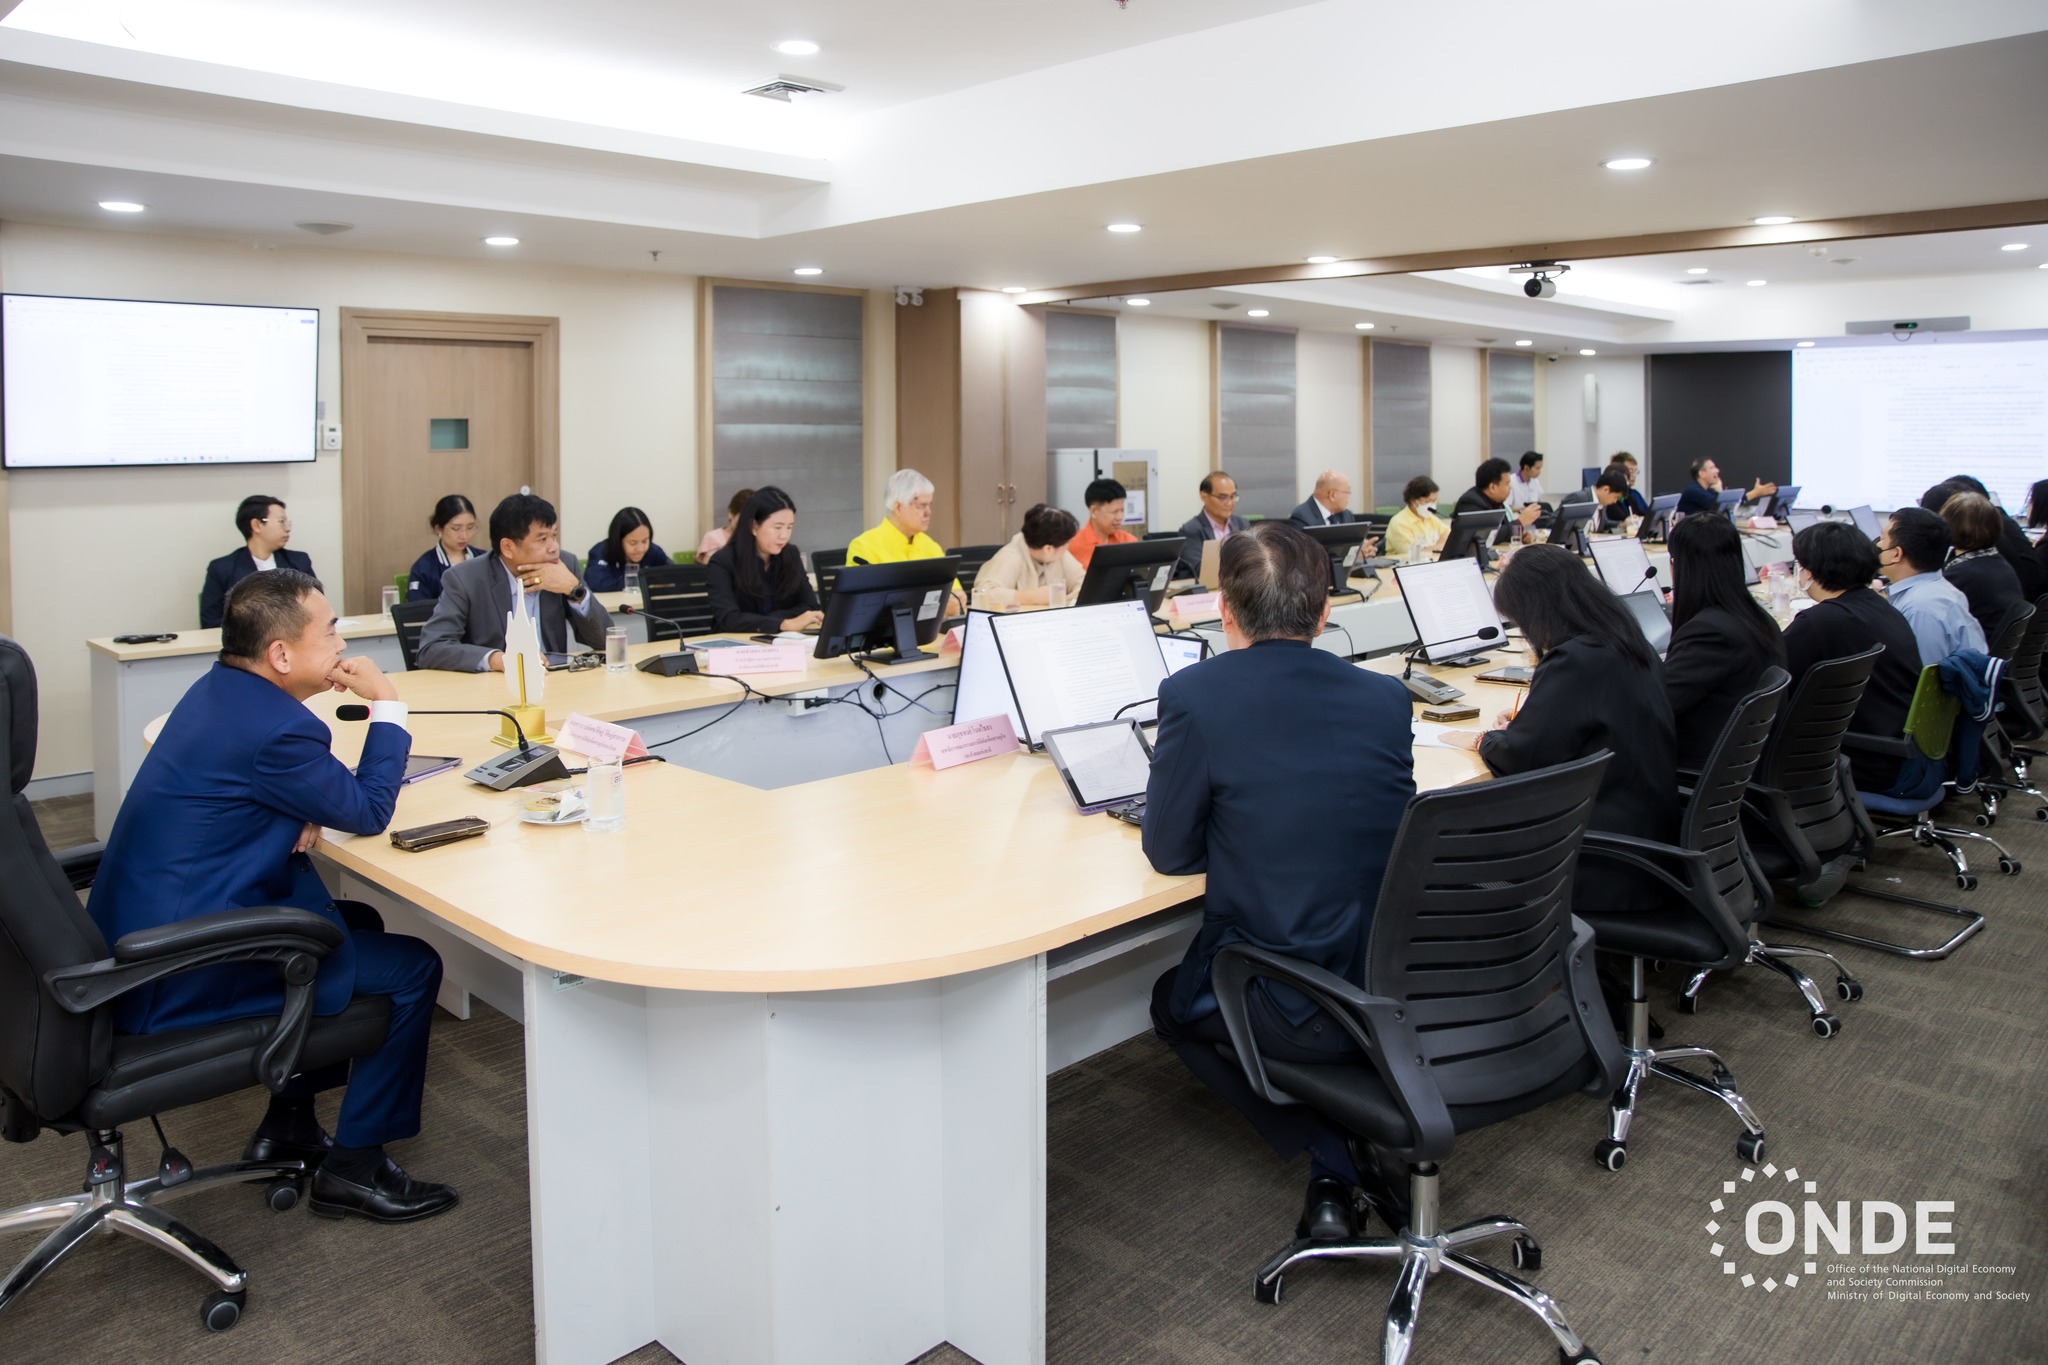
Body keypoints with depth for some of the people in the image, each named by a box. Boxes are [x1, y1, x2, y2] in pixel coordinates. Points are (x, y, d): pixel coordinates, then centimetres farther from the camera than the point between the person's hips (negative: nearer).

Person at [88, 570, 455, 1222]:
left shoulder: (218, 688, 7)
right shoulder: (274, 729, -25)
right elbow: (368, 811, -11)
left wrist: (312, 811, -3)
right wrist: (387, 704, -5)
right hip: (181, 980, -10)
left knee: (358, 922, 24)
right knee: (412, 967, -6)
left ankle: (288, 1121, 30)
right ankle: (354, 1166, 7)